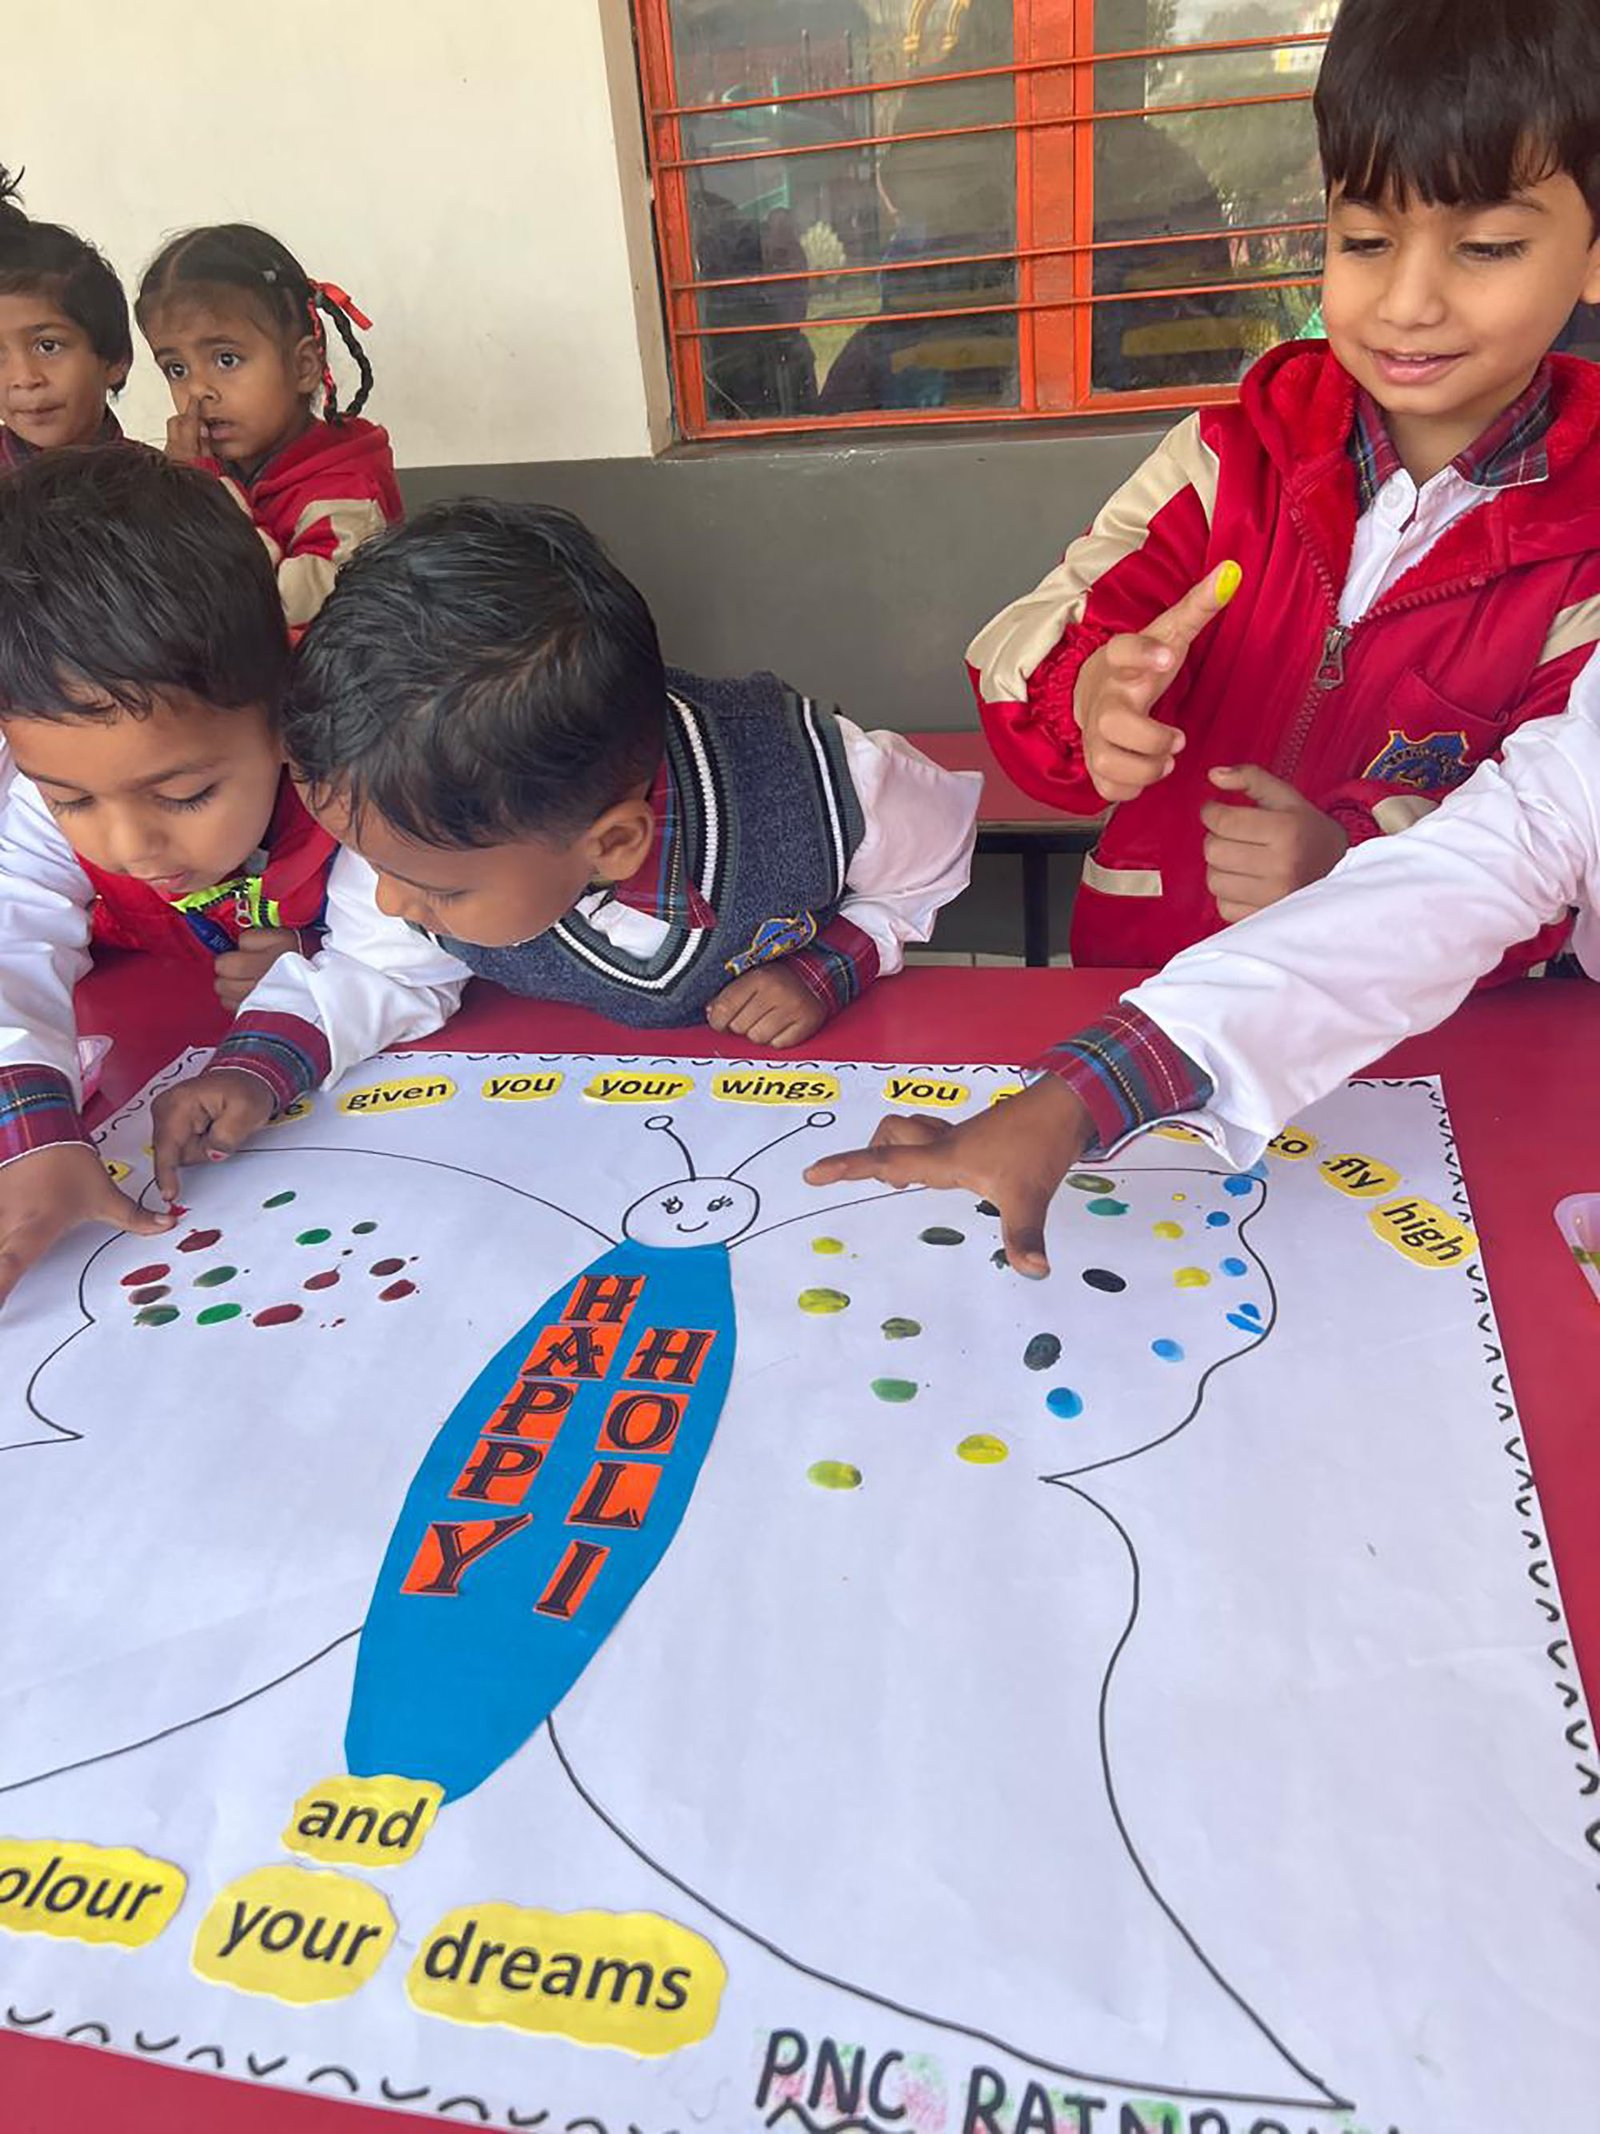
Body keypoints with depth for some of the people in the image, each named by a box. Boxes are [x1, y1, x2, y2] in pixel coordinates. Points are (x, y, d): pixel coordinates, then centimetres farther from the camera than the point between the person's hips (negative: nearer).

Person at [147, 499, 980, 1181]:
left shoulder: (814, 782, -35)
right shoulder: (427, 834, -28)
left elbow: (932, 867, -12)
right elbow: (385, 970, -7)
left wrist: (827, 967, -24)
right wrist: (256, 1068, -24)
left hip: (806, 1063, -2)